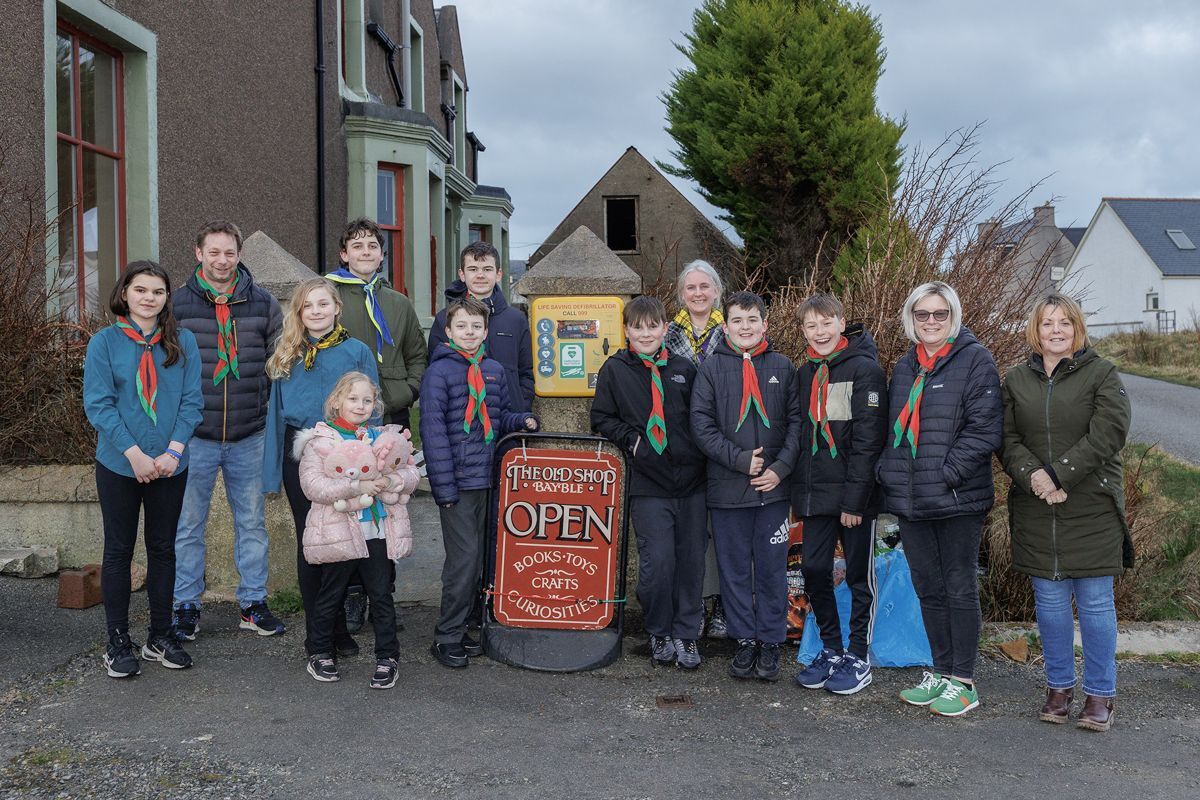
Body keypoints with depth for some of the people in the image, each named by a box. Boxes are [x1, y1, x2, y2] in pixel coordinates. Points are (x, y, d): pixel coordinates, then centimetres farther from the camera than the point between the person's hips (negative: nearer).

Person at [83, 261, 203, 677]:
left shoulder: (183, 342, 2)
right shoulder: (105, 342, -4)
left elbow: (192, 400, 0)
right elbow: (98, 404, -8)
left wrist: (174, 451, -13)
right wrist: (134, 453, -17)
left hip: (170, 466, 2)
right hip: (118, 465, -2)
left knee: (163, 548, 10)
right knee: (119, 550, 6)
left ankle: (161, 636, 22)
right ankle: (118, 643, 15)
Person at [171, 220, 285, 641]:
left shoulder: (263, 303, 3)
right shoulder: (177, 305, -1)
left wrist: (263, 405, 4)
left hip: (249, 437, 2)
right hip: (194, 437, -1)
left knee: (251, 523, 10)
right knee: (188, 526, 7)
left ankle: (253, 603, 22)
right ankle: (186, 606, 20)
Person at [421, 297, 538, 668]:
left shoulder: (494, 371, 10)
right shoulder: (439, 372, -8)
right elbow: (433, 429, -12)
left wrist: (521, 420, 0)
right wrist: (444, 485, -16)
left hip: (485, 478, 6)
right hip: (456, 482, -6)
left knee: (475, 558, 11)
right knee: (464, 556, -8)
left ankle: (459, 628, 23)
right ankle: (446, 637, 3)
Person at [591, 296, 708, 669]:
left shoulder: (684, 369, 9)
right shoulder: (614, 370, 4)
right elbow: (602, 418, 8)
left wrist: (701, 455, 3)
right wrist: (632, 439, -6)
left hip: (691, 479, 3)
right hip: (647, 484, -2)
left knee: (692, 560, 6)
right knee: (657, 561, -7)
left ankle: (686, 634, 19)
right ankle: (659, 633, 14)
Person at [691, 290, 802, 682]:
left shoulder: (782, 367, 5)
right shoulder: (712, 367, 2)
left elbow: (796, 420, 3)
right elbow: (701, 423, -4)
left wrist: (780, 468, -9)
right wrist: (740, 459, -12)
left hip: (774, 487, 1)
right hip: (727, 488, 0)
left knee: (772, 567, 6)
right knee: (734, 568, 7)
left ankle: (770, 641, 17)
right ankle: (744, 640, 19)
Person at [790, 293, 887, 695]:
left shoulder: (865, 369, -10)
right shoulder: (805, 373, 12)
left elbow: (868, 439, -15)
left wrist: (854, 498, -18)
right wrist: (799, 490, 10)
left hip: (855, 495, -6)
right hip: (815, 493, 6)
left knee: (860, 575, 5)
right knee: (814, 570, 8)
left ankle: (859, 657, 16)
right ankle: (831, 649, 23)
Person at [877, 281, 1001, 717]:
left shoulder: (975, 360, -7)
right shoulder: (904, 366, 14)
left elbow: (984, 428, -14)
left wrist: (945, 475, -19)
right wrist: (889, 471, 7)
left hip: (958, 499, -6)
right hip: (909, 501, 7)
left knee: (960, 589, 3)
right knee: (928, 589, 14)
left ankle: (963, 681, 13)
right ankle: (940, 672, 27)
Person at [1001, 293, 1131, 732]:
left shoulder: (1102, 374, -1)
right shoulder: (1016, 380, 9)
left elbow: (1108, 434, -11)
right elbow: (1007, 438, 3)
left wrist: (1060, 476, -17)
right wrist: (1032, 474, -15)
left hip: (1092, 508, -3)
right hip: (1035, 510, 3)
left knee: (1096, 601, 2)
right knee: (1049, 600, 10)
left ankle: (1100, 694, 13)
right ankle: (1059, 686, 23)